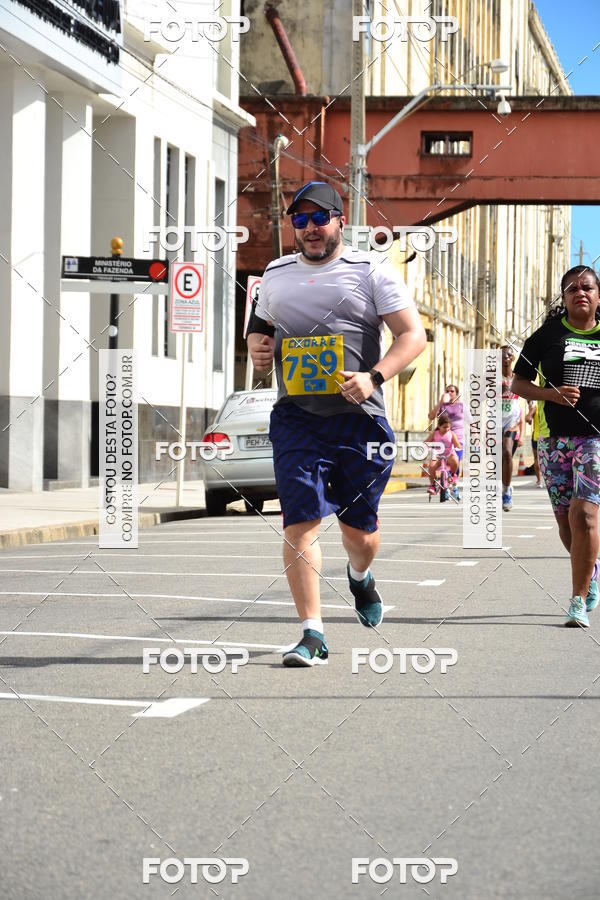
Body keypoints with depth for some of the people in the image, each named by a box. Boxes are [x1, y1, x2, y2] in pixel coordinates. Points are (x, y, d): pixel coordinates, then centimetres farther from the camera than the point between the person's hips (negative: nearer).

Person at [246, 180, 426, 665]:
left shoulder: (373, 271, 2)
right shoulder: (276, 274, 14)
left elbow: (413, 335, -3)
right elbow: (261, 328, 29)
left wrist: (374, 377, -19)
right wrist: (258, 346, 4)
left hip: (360, 416, -2)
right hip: (296, 416, 2)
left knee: (359, 529, 9)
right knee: (300, 521, -13)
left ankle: (360, 576, 46)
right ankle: (313, 635, -11)